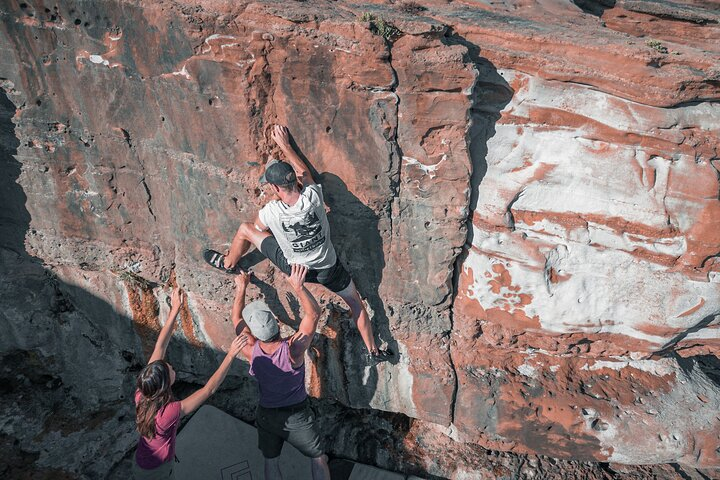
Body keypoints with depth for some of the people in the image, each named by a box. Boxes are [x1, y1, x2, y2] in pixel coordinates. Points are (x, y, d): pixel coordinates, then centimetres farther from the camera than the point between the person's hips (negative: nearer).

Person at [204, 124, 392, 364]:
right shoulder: (313, 196, -25)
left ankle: (229, 264, 41)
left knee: (245, 228, 11)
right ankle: (373, 351, 32)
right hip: (329, 268, 1)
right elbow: (304, 171, -1)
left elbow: (256, 227, -2)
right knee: (355, 302, 24)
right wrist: (285, 144, 10)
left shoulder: (271, 211, -27)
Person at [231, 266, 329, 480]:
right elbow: (313, 313, -20)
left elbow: (237, 319, -4)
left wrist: (241, 288, 4)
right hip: (297, 416, -2)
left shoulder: (251, 352, -22)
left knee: (271, 462, 25)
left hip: (267, 416, 2)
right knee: (318, 460, 19)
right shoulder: (294, 349, -30)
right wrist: (298, 287, -27)